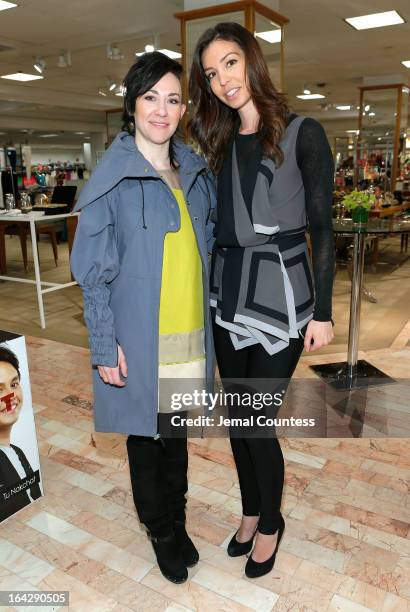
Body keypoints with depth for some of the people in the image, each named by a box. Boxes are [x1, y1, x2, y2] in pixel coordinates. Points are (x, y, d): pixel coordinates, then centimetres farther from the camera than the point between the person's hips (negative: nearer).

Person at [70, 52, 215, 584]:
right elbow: (93, 271, -9)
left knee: (177, 432, 19)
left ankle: (177, 522, 41)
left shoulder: (196, 172, 7)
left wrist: (210, 324, 11)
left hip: (190, 332, 5)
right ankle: (161, 531, 37)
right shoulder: (112, 177, -9)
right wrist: (105, 346, -13)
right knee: (145, 435, 13)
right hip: (139, 338, -4)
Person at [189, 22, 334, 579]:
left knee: (257, 421, 0)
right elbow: (218, 224, 13)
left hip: (281, 295, -5)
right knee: (237, 416, 13)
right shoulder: (221, 143, 11)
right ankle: (252, 512, 37)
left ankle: (271, 522, 28)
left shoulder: (302, 134, -5)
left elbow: (322, 229, -6)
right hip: (228, 295, 6)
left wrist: (322, 312, -9)